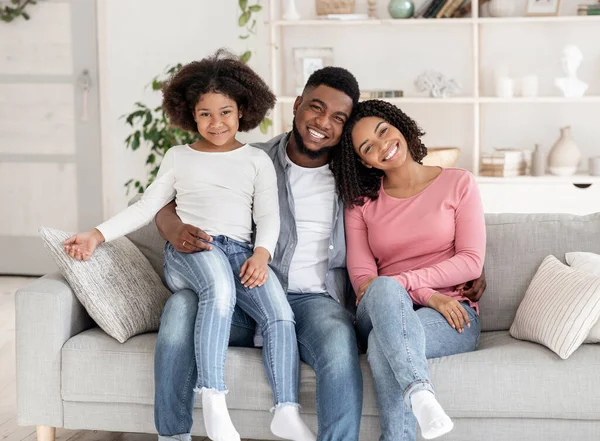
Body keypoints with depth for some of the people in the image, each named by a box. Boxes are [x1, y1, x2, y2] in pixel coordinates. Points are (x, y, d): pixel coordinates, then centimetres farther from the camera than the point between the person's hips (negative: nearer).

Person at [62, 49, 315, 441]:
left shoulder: (256, 160, 18)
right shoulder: (179, 157, 19)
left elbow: (268, 216, 10)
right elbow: (147, 206, 16)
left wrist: (262, 253, -11)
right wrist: (98, 235, 3)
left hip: (242, 252, 2)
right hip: (188, 250, -2)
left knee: (281, 313, -26)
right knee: (220, 286, -38)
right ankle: (213, 402, -46)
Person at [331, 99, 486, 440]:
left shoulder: (458, 184, 8)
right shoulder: (360, 203, 14)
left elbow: (471, 262, -2)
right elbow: (362, 276, 1)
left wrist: (401, 281, -16)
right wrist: (427, 296, -17)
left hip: (454, 316, -1)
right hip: (384, 312, 2)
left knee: (382, 345, -36)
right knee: (384, 289, -38)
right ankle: (420, 392, -58)